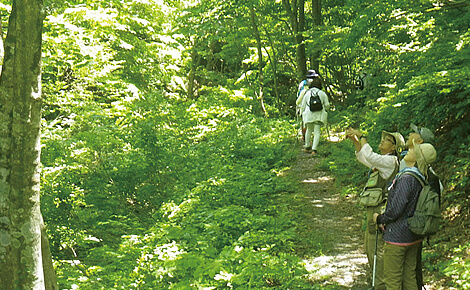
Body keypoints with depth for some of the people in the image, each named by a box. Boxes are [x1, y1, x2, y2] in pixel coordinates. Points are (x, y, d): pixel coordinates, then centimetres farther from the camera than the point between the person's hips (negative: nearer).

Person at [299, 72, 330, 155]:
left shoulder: (307, 94, 6)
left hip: (308, 115, 2)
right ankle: (314, 149, -10)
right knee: (317, 132, -2)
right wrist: (325, 110, 25)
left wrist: (303, 114, 23)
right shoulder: (322, 93, 3)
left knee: (309, 130, 19)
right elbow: (327, 105, 4)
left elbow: (303, 106, 9)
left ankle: (307, 147, 30)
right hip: (319, 115, -2)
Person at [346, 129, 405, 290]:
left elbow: (370, 156, -26)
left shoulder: (390, 161, -13)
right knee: (369, 248, 18)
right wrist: (355, 141, 14)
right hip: (372, 210, 10)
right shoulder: (382, 161, 15)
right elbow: (363, 158, 28)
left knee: (377, 249, -7)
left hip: (380, 210, -10)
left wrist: (362, 136, -14)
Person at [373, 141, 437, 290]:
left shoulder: (406, 178, -23)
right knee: (409, 277, 17)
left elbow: (395, 210, -25)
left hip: (397, 237, -8)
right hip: (414, 238, 9)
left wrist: (379, 219, -5)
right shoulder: (421, 178, 3)